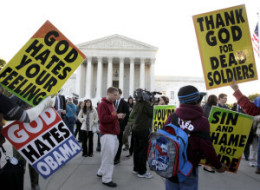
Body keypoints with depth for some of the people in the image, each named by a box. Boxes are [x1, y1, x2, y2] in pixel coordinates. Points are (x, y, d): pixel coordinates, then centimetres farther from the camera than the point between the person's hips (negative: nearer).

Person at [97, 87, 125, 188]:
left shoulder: (111, 104, 17)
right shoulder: (102, 104, -12)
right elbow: (103, 118, -22)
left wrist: (119, 117, 6)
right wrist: (116, 116, -18)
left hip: (113, 134, 9)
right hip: (107, 134, -9)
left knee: (111, 154, 16)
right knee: (108, 156, -4)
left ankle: (101, 172, 33)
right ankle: (107, 179, 9)